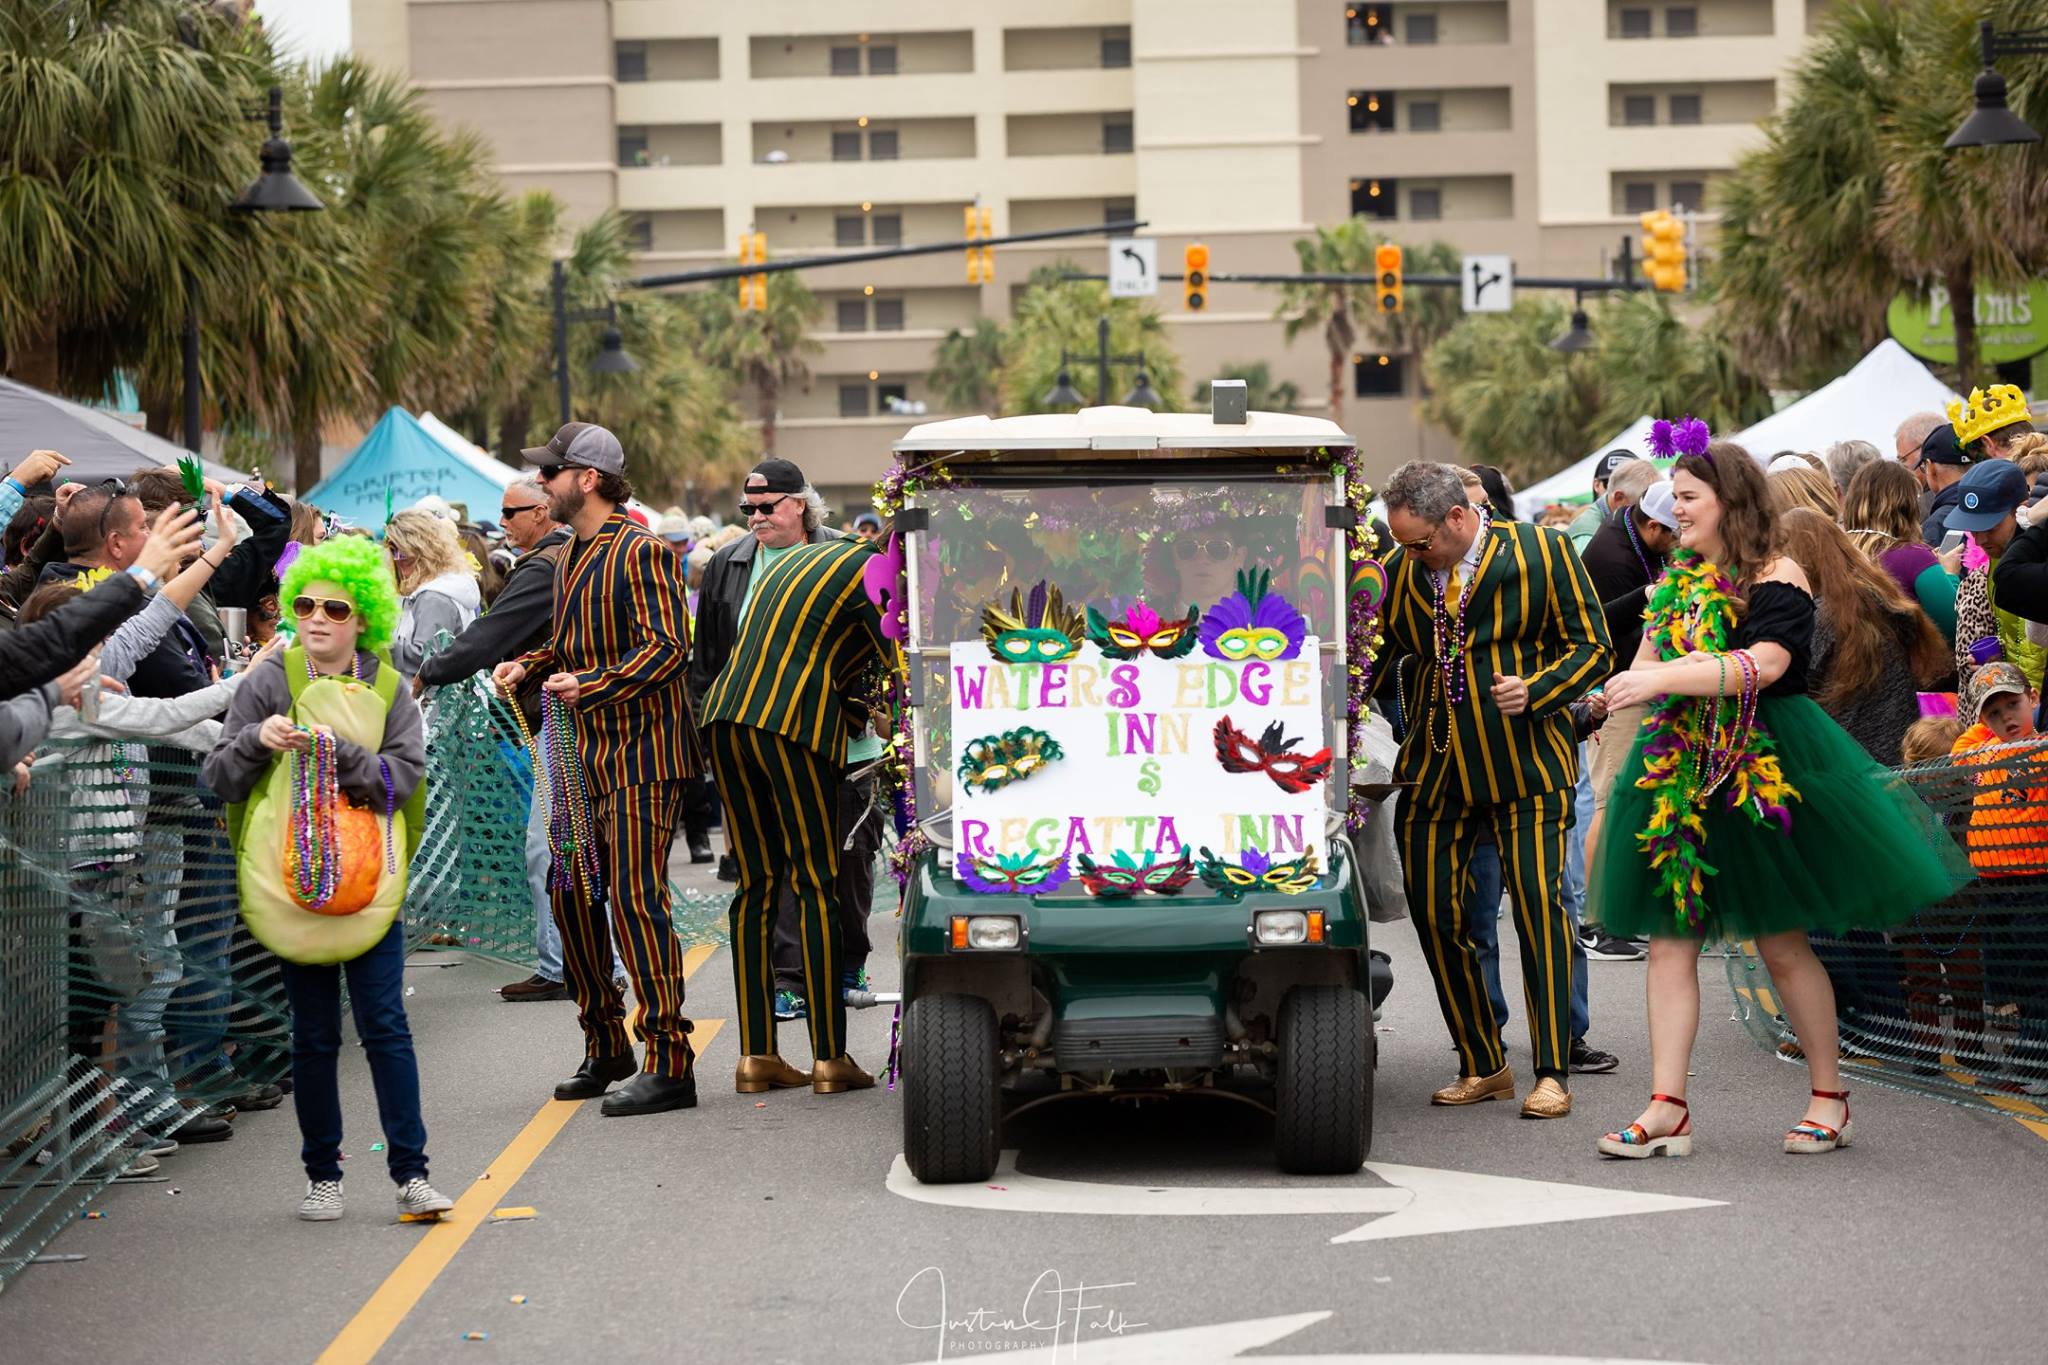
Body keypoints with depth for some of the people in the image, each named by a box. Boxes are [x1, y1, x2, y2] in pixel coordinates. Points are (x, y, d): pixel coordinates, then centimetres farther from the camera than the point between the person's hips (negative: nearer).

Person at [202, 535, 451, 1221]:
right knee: (313, 1035, 6)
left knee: (386, 1027, -4)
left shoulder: (387, 689, 4)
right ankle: (322, 1176, 15)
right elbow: (220, 777, 1)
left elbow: (406, 776, -6)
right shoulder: (270, 681, 1)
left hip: (369, 880, 0)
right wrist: (256, 740, -18)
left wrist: (340, 752, -20)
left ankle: (410, 1174, -1)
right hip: (290, 880, 0)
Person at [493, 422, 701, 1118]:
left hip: (641, 753, -9)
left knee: (635, 901, -11)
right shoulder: (570, 556, 16)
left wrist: (589, 687, -28)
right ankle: (605, 1047, 22)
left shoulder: (640, 552, -13)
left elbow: (667, 648, -20)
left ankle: (669, 1065, -9)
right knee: (572, 895, 10)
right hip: (583, 756, 9)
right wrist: (529, 666, 8)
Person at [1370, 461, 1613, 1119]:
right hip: (1436, 769, 4)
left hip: (1526, 767, -4)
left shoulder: (1541, 553, -3)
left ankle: (1551, 1072, -2)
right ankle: (1482, 1065, 17)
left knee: (1539, 905, -9)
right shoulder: (1398, 572, 8)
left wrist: (1535, 690, -16)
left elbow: (1593, 646, 0)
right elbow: (1374, 660, 16)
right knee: (1435, 915, 2)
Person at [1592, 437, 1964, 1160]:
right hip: (1680, 770, 6)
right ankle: (1667, 1108, -3)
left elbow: (1763, 664, -23)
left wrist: (1667, 677, -31)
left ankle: (1830, 1095, 15)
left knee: (1781, 939, 0)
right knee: (1668, 937, -2)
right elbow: (1647, 660, 16)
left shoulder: (1775, 578, -9)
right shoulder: (1679, 579, 13)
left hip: (1764, 771, -6)